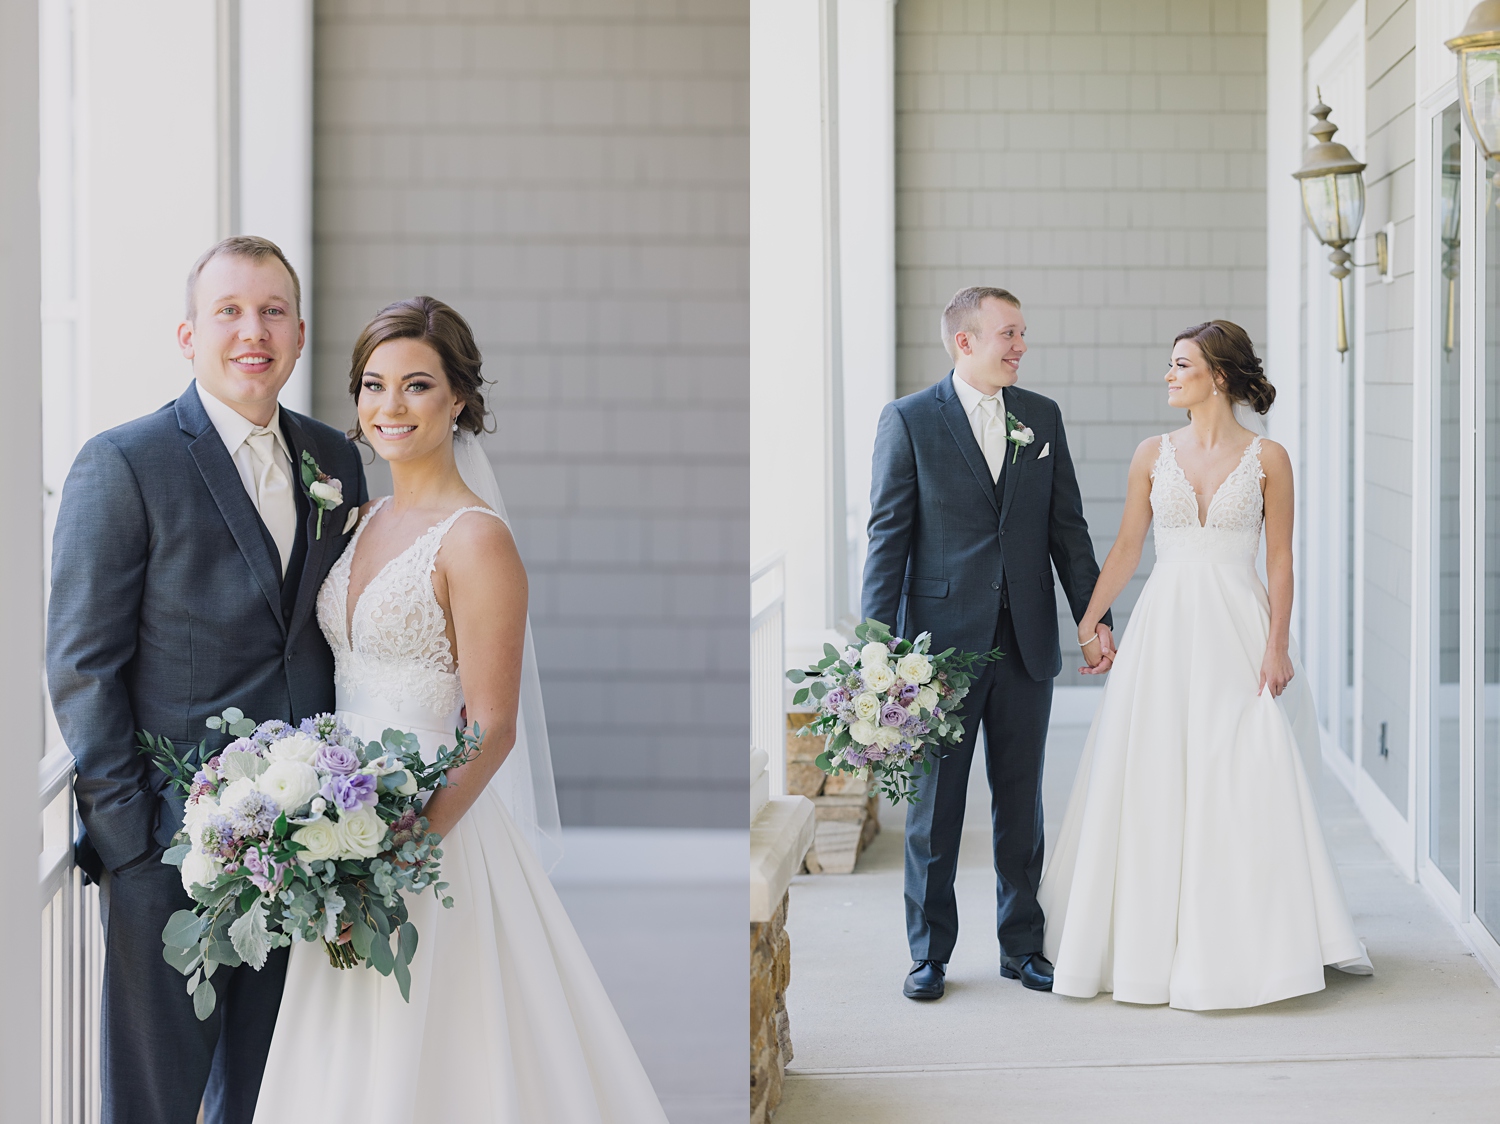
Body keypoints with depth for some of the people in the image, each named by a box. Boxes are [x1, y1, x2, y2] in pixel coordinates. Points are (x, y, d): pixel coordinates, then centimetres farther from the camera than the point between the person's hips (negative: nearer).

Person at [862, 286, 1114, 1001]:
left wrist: (1094, 618, 6)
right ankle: (929, 954, 16)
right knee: (935, 803, 5)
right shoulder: (909, 420, -3)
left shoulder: (1043, 417, 8)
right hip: (943, 640, -3)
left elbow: (1067, 527, 11)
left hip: (1026, 643, 3)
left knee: (1021, 803, 11)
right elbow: (888, 537, -5)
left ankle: (1022, 946, 22)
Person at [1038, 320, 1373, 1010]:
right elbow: (1126, 549, 10)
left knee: (1245, 786, -5)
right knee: (1153, 787, 3)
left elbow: (1280, 560, 0)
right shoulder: (1154, 454, 7)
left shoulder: (1267, 459, 0)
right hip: (1164, 631, 2)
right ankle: (1153, 942, 15)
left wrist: (1277, 645, -7)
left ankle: (1248, 949, 6)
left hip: (1237, 633, -2)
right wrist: (1086, 624, 5)